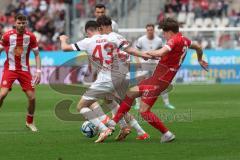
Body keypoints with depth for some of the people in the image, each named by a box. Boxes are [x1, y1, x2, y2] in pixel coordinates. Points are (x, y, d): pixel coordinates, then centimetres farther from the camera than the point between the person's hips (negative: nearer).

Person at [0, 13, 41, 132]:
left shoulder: (30, 37, -4)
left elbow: (37, 54, 5)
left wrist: (38, 71, -5)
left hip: (24, 70, 2)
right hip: (10, 69, -2)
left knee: (32, 97, -4)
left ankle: (29, 122, 20)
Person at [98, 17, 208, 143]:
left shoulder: (174, 40, -19)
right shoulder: (184, 40, 10)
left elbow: (160, 53, -35)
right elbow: (198, 47, 29)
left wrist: (148, 52, -15)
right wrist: (200, 60, 50)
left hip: (159, 81, -10)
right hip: (155, 78, 10)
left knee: (144, 111, -10)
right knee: (131, 93, 18)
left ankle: (167, 134, -2)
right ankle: (113, 122, 21)